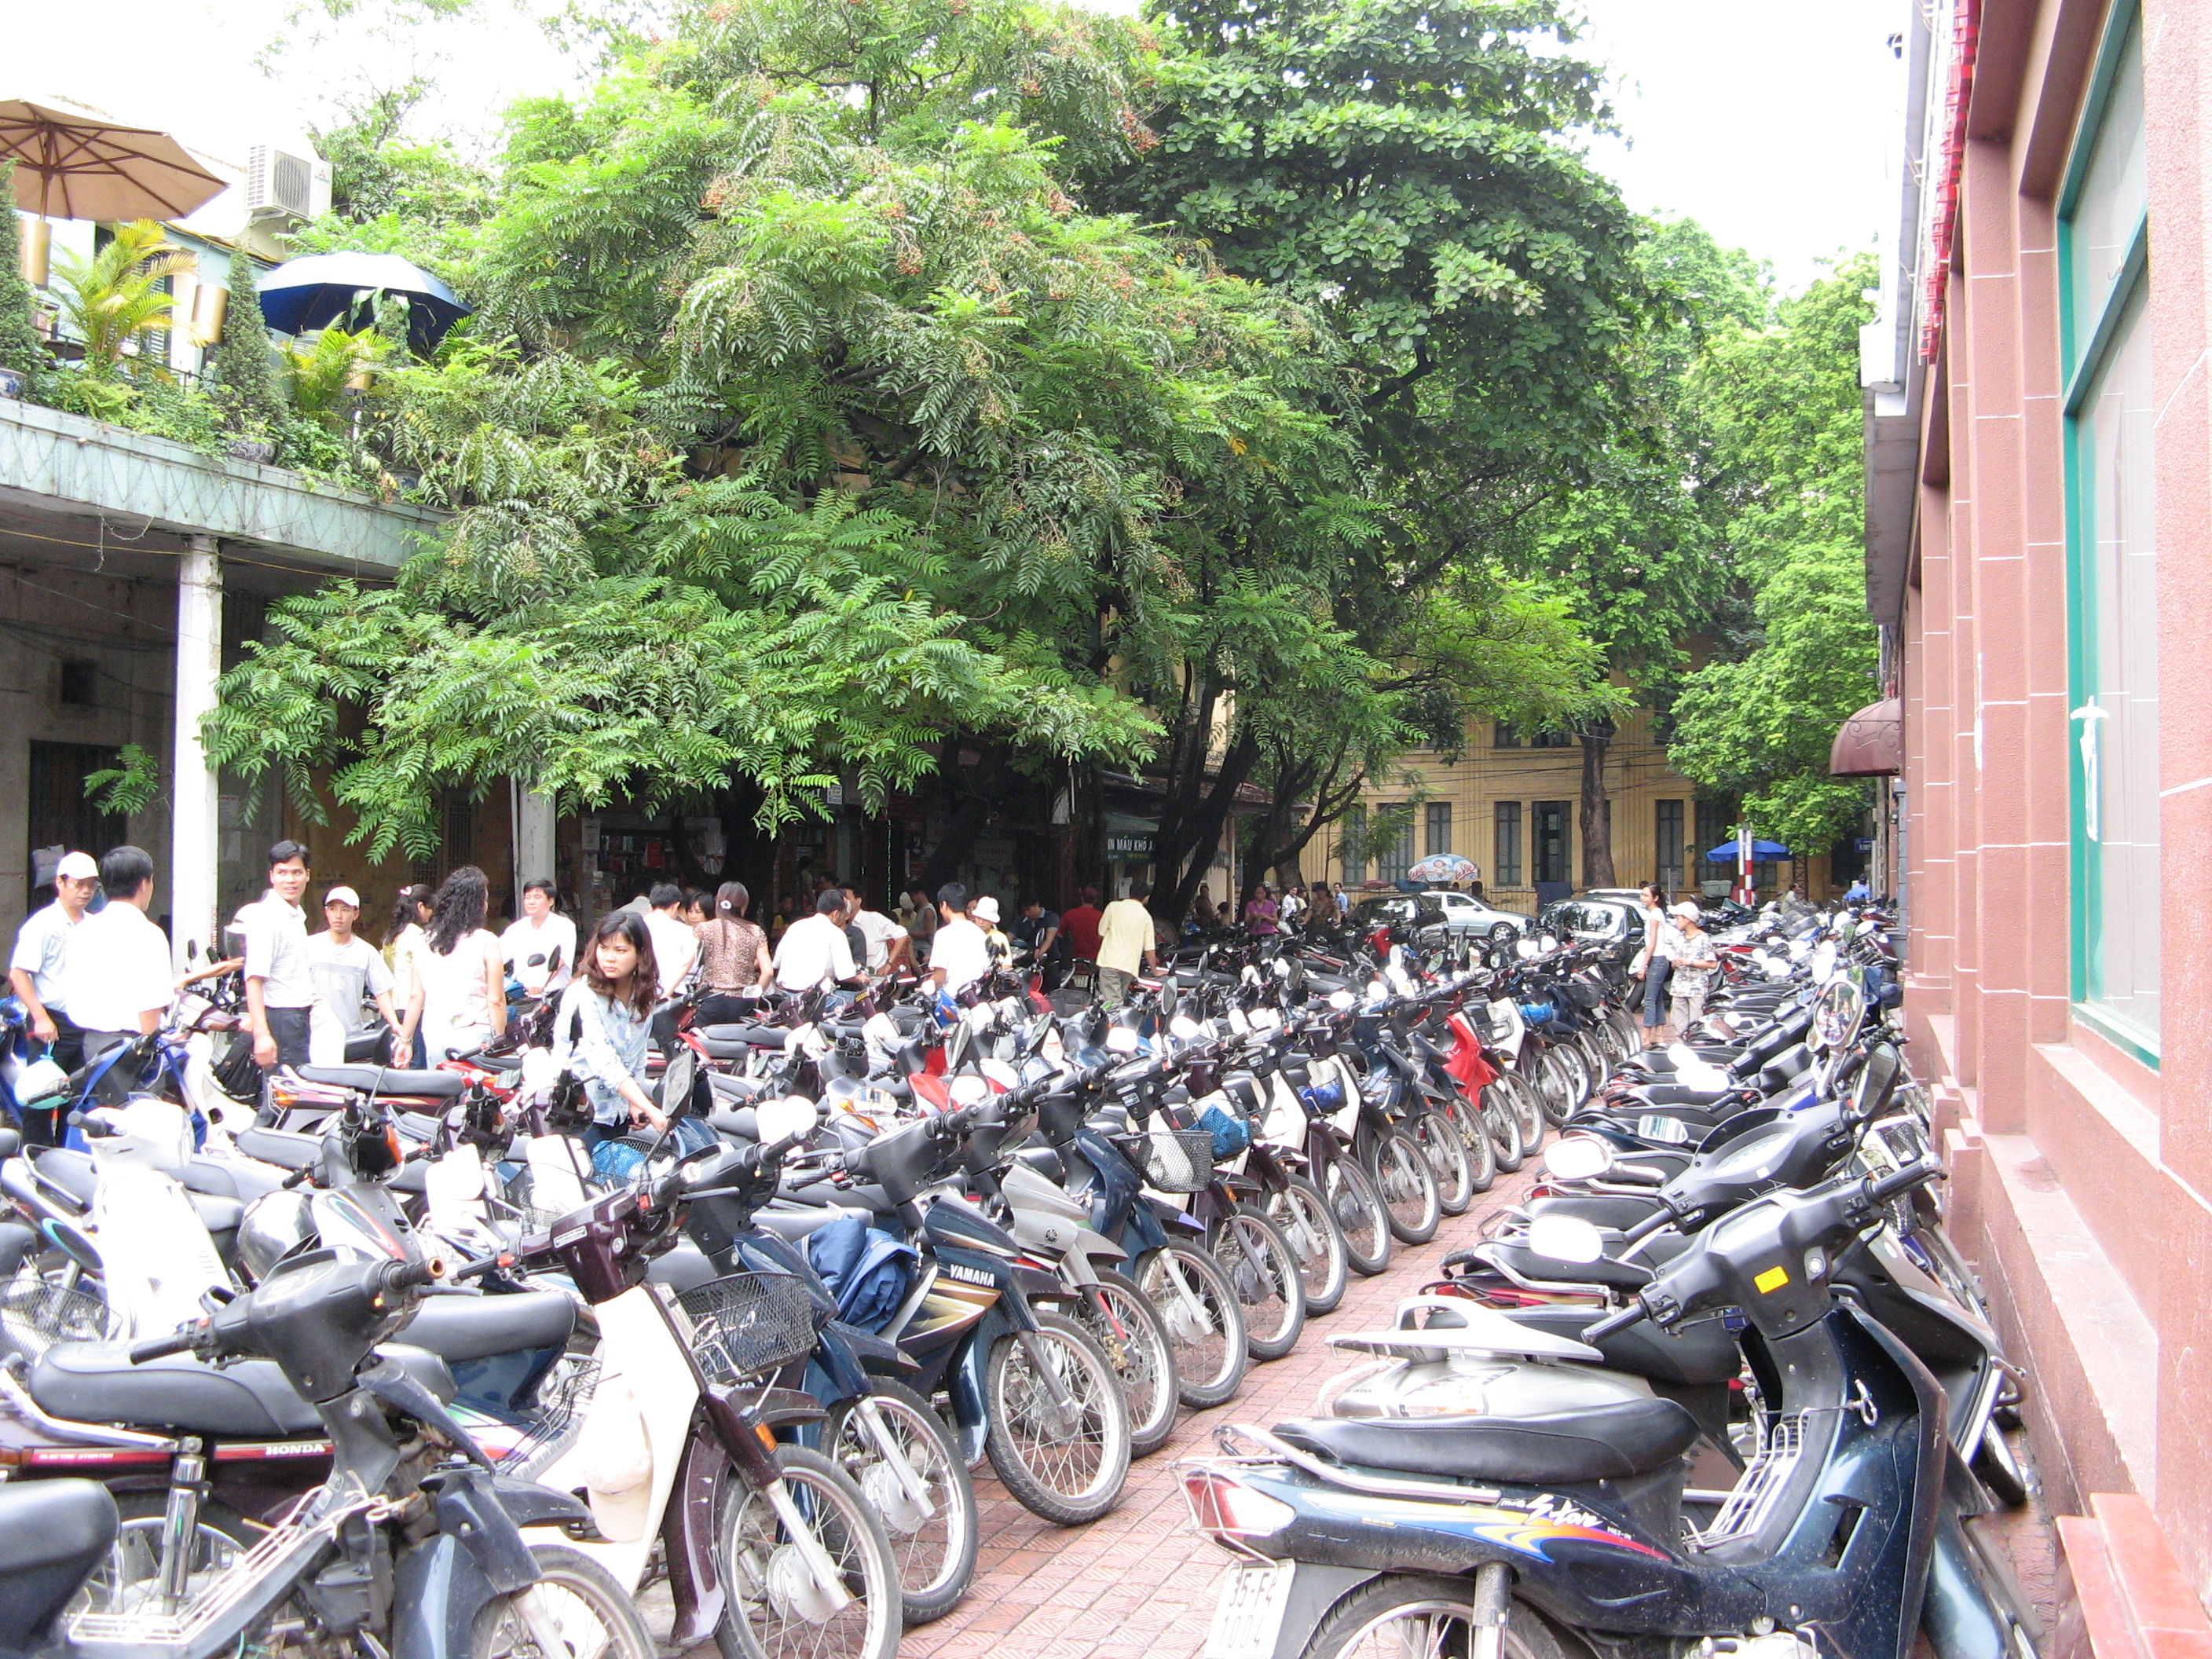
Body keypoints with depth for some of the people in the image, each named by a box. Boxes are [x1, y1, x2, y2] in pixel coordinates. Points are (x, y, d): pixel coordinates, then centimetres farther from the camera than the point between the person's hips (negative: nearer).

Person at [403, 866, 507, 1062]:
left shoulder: (426, 940, 7)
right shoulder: (486, 942, -8)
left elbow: (416, 997, 8)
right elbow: (496, 1001, -9)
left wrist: (405, 1039, 15)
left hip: (433, 1034, 5)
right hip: (472, 1036, -5)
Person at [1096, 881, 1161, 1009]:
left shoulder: (1114, 906, 5)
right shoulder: (1146, 916, 11)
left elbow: (1101, 934, 8)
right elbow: (1150, 949, 10)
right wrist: (1155, 970, 22)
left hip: (1110, 960, -3)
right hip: (1130, 965, 3)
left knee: (1111, 1002, -14)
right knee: (1120, 1002, 15)